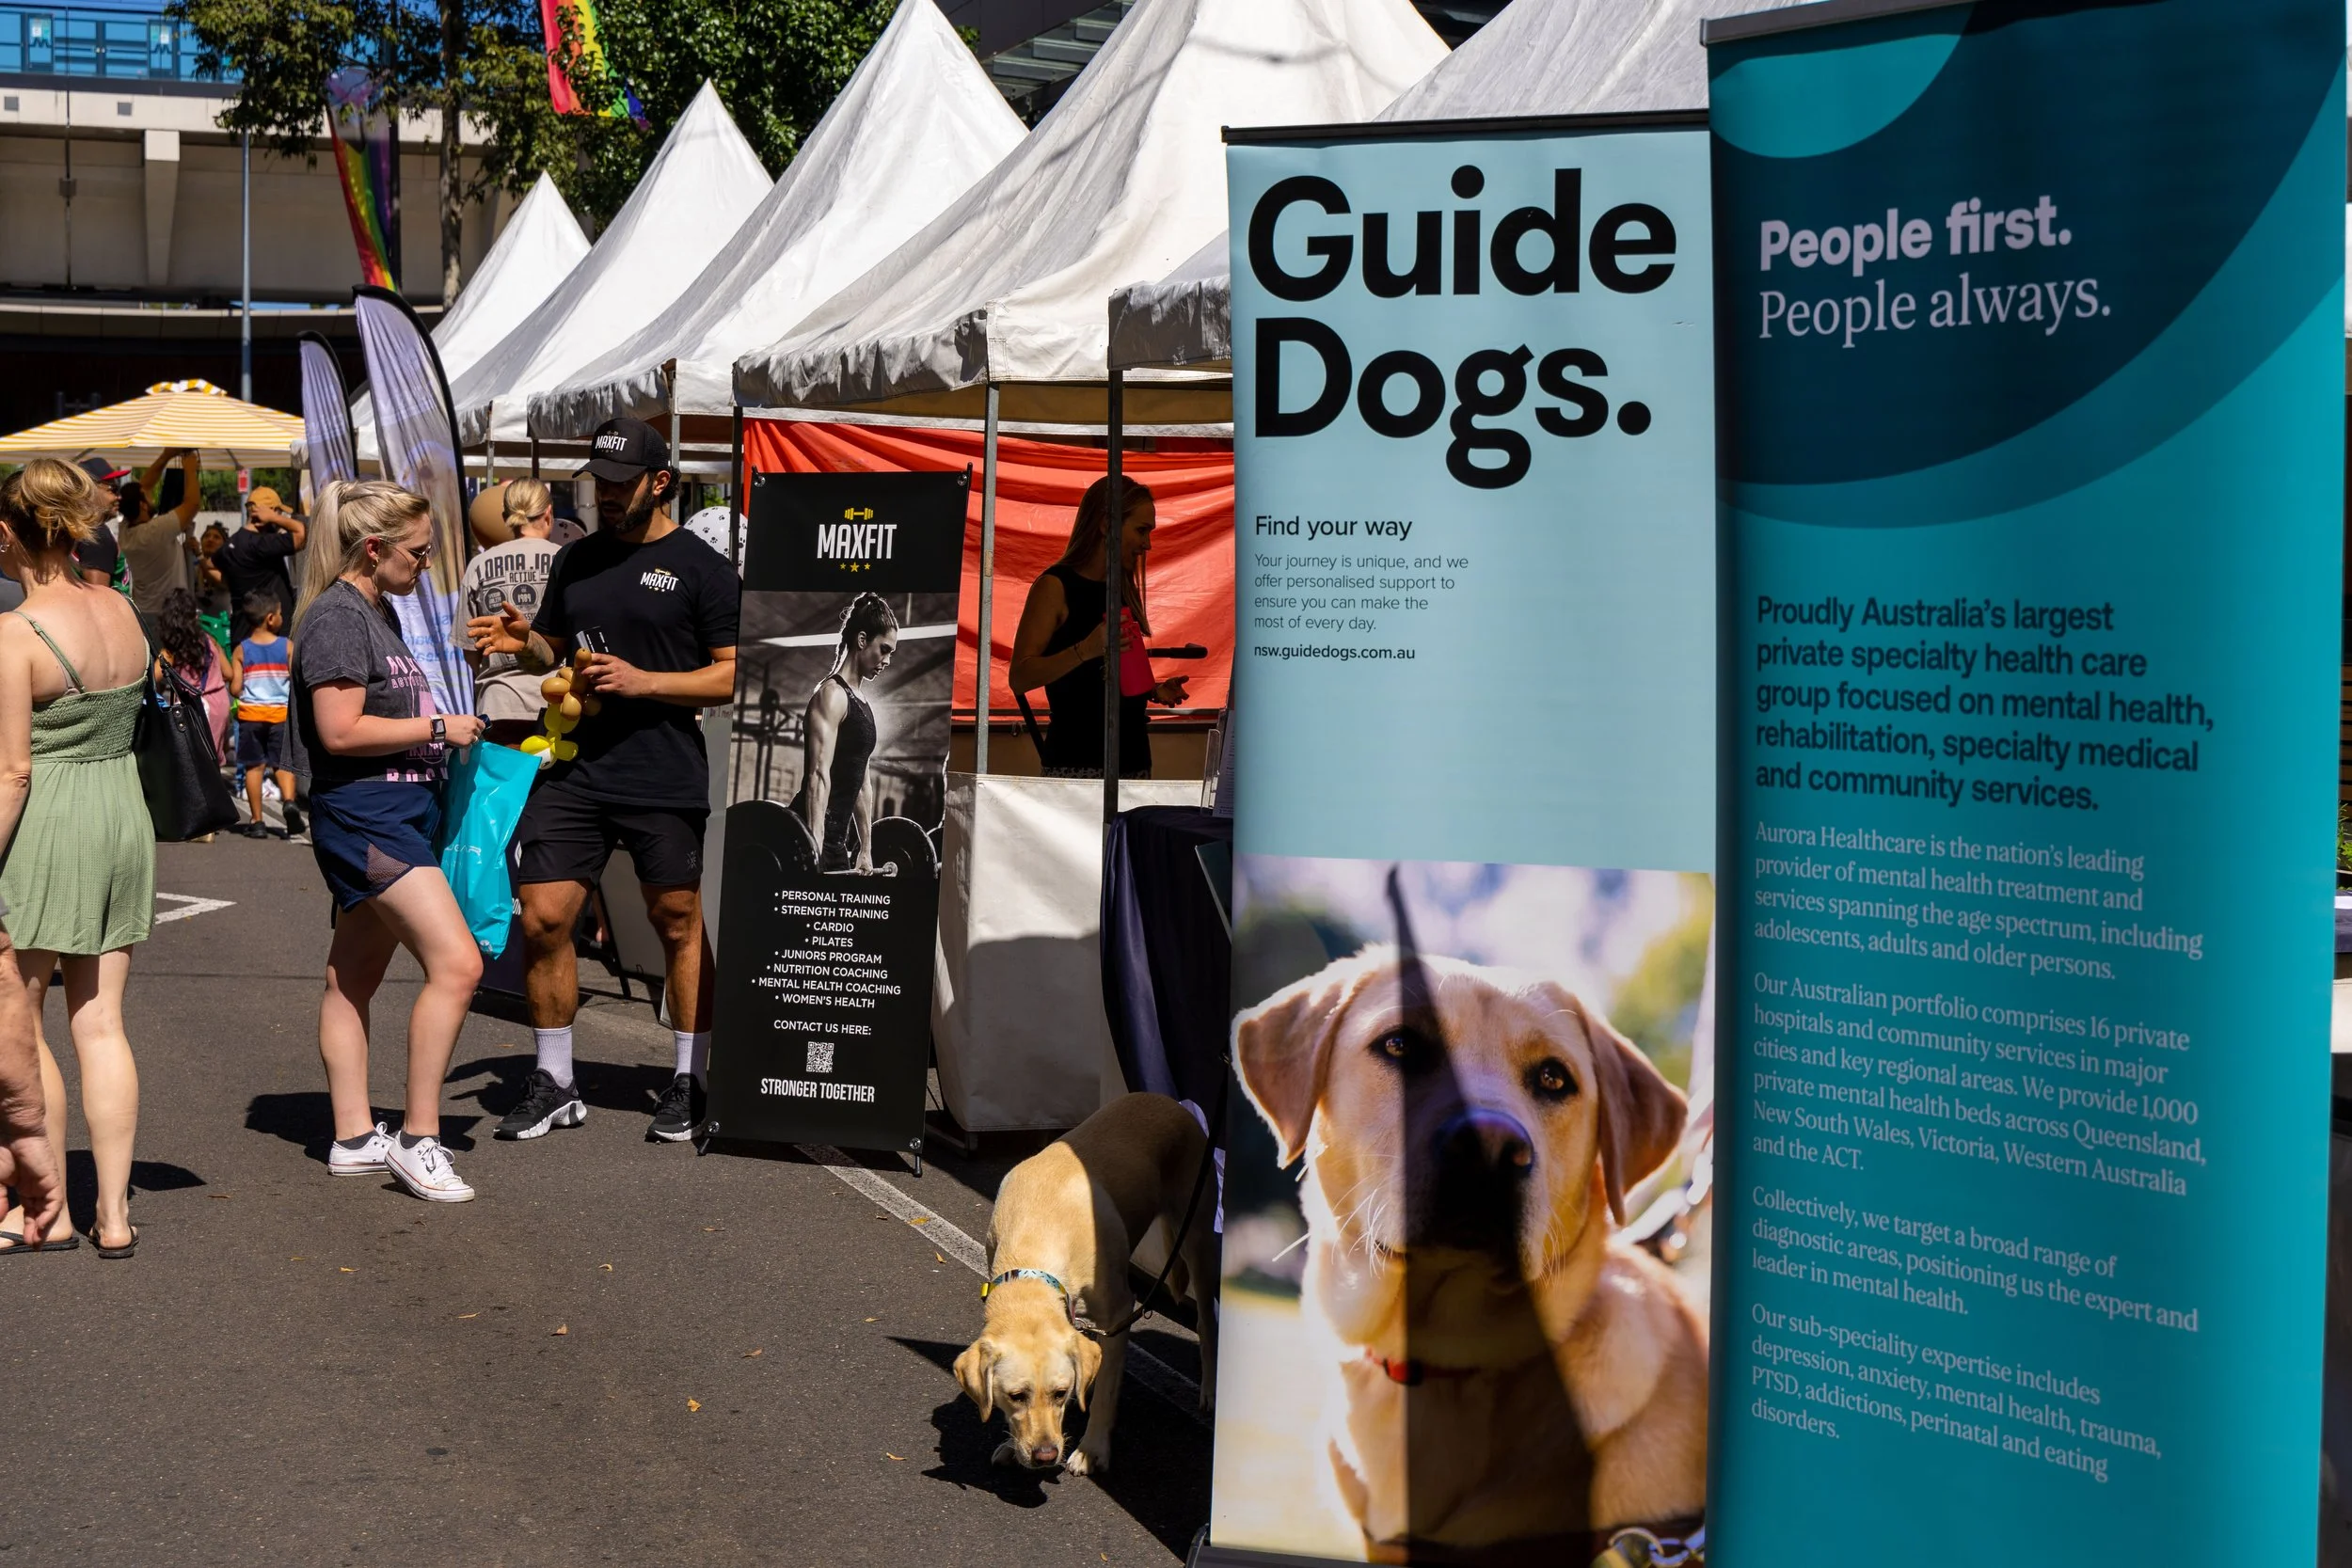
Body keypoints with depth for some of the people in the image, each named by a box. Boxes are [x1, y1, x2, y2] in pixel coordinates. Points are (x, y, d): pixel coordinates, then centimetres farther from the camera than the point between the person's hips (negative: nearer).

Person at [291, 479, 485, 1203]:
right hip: (361, 813, -10)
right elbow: (341, 730, -21)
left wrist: (450, 730, 15)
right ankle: (417, 1138, -11)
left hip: (397, 811, 10)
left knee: (353, 979, 14)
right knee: (455, 962, -16)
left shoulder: (376, 613, 17)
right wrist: (438, 727, -14)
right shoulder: (337, 617, -14)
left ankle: (354, 1137, 19)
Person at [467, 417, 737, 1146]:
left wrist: (645, 681, -17)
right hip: (573, 769, 5)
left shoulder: (700, 568, -3)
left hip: (666, 780, -5)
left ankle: (690, 1082, 17)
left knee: (678, 924, 5)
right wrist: (524, 641, 1)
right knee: (542, 919, -1)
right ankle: (553, 1084, 12)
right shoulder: (577, 559, 14)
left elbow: (734, 675, -6)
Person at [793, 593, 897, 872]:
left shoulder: (860, 704, 20)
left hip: (835, 838, 10)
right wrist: (814, 851, -28)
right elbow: (819, 774, -19)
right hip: (810, 838, -10)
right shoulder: (831, 695, -9)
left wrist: (866, 850, 24)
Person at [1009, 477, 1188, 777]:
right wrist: (1087, 649, -25)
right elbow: (1019, 677, -13)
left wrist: (1154, 691, 9)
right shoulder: (1055, 586, -5)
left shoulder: (1122, 591, 17)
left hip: (1133, 757, 7)